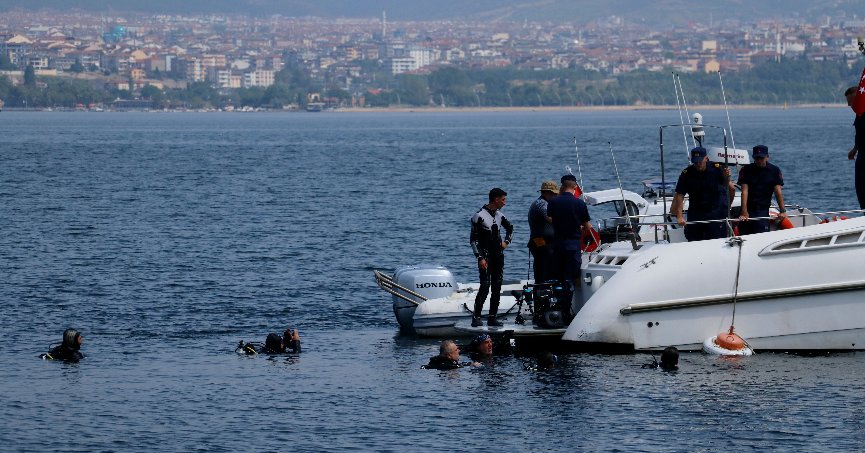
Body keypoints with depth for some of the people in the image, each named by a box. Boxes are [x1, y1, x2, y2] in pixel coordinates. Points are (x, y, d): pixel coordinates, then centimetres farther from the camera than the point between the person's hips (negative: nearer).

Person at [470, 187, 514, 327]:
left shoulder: (499, 215, 10)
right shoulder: (479, 216, -10)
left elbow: (510, 227, 31)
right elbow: (473, 239, -10)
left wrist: (506, 241, 15)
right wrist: (480, 258, -17)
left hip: (498, 255, 7)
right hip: (486, 256, -7)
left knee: (497, 287, 5)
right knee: (485, 286, -14)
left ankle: (492, 317, 9)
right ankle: (476, 317, -7)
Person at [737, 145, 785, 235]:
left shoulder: (774, 171, 4)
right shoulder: (746, 170, 1)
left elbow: (778, 191, -2)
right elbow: (744, 191, -7)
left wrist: (782, 211, -12)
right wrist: (744, 212, -17)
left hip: (763, 210, 0)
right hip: (748, 209, 0)